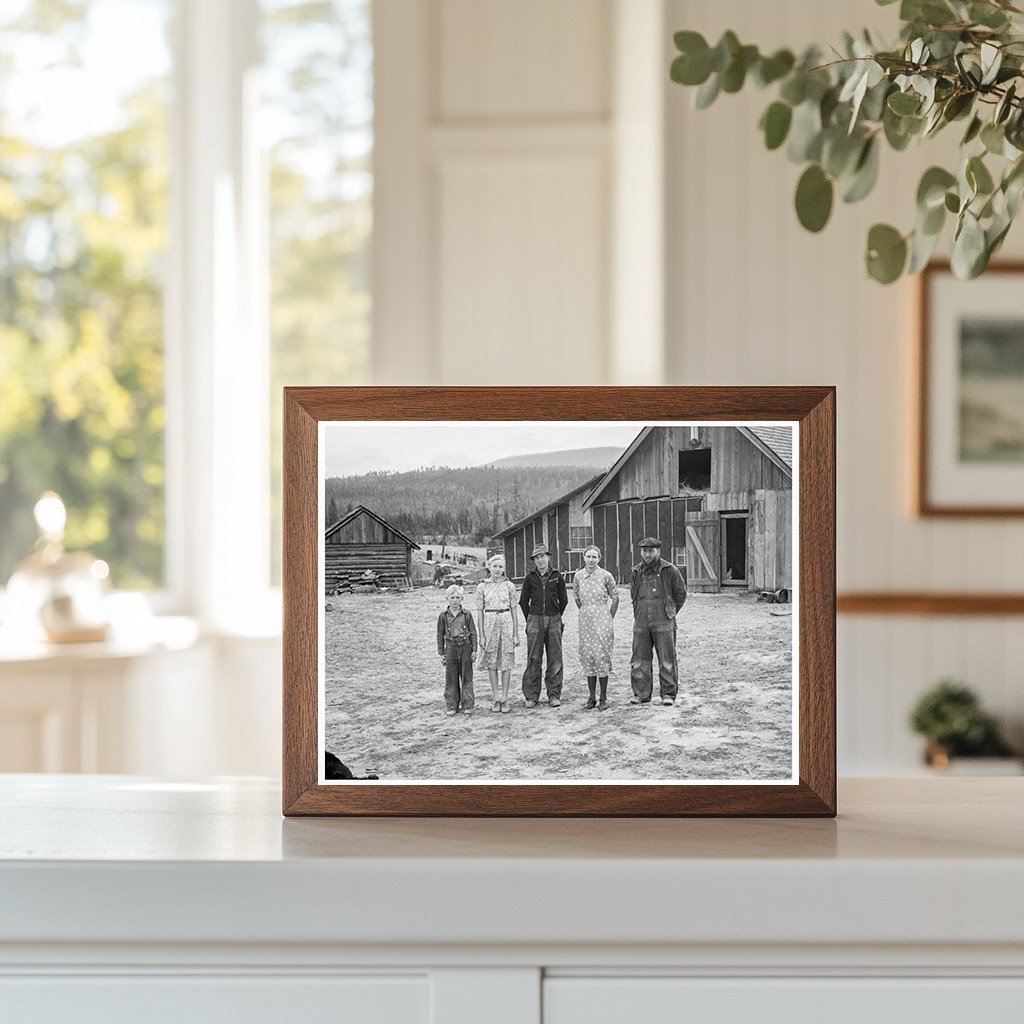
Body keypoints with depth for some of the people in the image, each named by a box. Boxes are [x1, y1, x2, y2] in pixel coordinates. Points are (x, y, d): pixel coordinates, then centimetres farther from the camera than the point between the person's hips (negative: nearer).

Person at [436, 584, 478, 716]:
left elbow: (473, 633, 5)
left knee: (466, 678, 3)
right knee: (451, 678, 4)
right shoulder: (443, 616, 1)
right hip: (451, 648, 0)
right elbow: (440, 636, 5)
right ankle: (452, 706, 12)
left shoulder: (466, 615, 0)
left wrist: (474, 650, 0)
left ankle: (467, 705, 9)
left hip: (465, 647, 0)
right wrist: (441, 653, 3)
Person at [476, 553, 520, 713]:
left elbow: (514, 610, 4)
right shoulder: (482, 587, 2)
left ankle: (504, 699, 7)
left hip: (506, 623, 0)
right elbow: (480, 612, 3)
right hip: (489, 623, 0)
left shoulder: (509, 586, 2)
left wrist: (516, 634, 1)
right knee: (491, 663, 4)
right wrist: (481, 635, -2)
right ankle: (495, 698, 12)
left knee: (506, 662, 1)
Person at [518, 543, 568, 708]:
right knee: (534, 659, -2)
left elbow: (564, 600, 13)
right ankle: (531, 696, 2)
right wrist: (530, 619, 9)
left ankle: (554, 695, 7)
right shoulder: (530, 578, 4)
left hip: (554, 620, 1)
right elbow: (523, 600, 11)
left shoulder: (557, 577, 4)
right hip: (535, 620, -1)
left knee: (555, 659, 1)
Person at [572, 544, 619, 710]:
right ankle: (591, 697, 12)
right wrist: (585, 613, 13)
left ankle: (603, 698, 2)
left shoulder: (605, 575, -6)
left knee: (601, 656, -5)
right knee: (587, 657, 5)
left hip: (602, 618, -3)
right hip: (585, 620, 4)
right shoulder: (578, 576, 3)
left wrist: (610, 618, 2)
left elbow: (615, 597, 2)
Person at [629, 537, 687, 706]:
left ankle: (668, 694, 5)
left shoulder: (669, 570, -3)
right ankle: (641, 694, 10)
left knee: (667, 659, -1)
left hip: (663, 623, -4)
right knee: (640, 660, 3)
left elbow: (680, 593, 8)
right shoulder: (637, 572, 9)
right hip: (641, 623, 4)